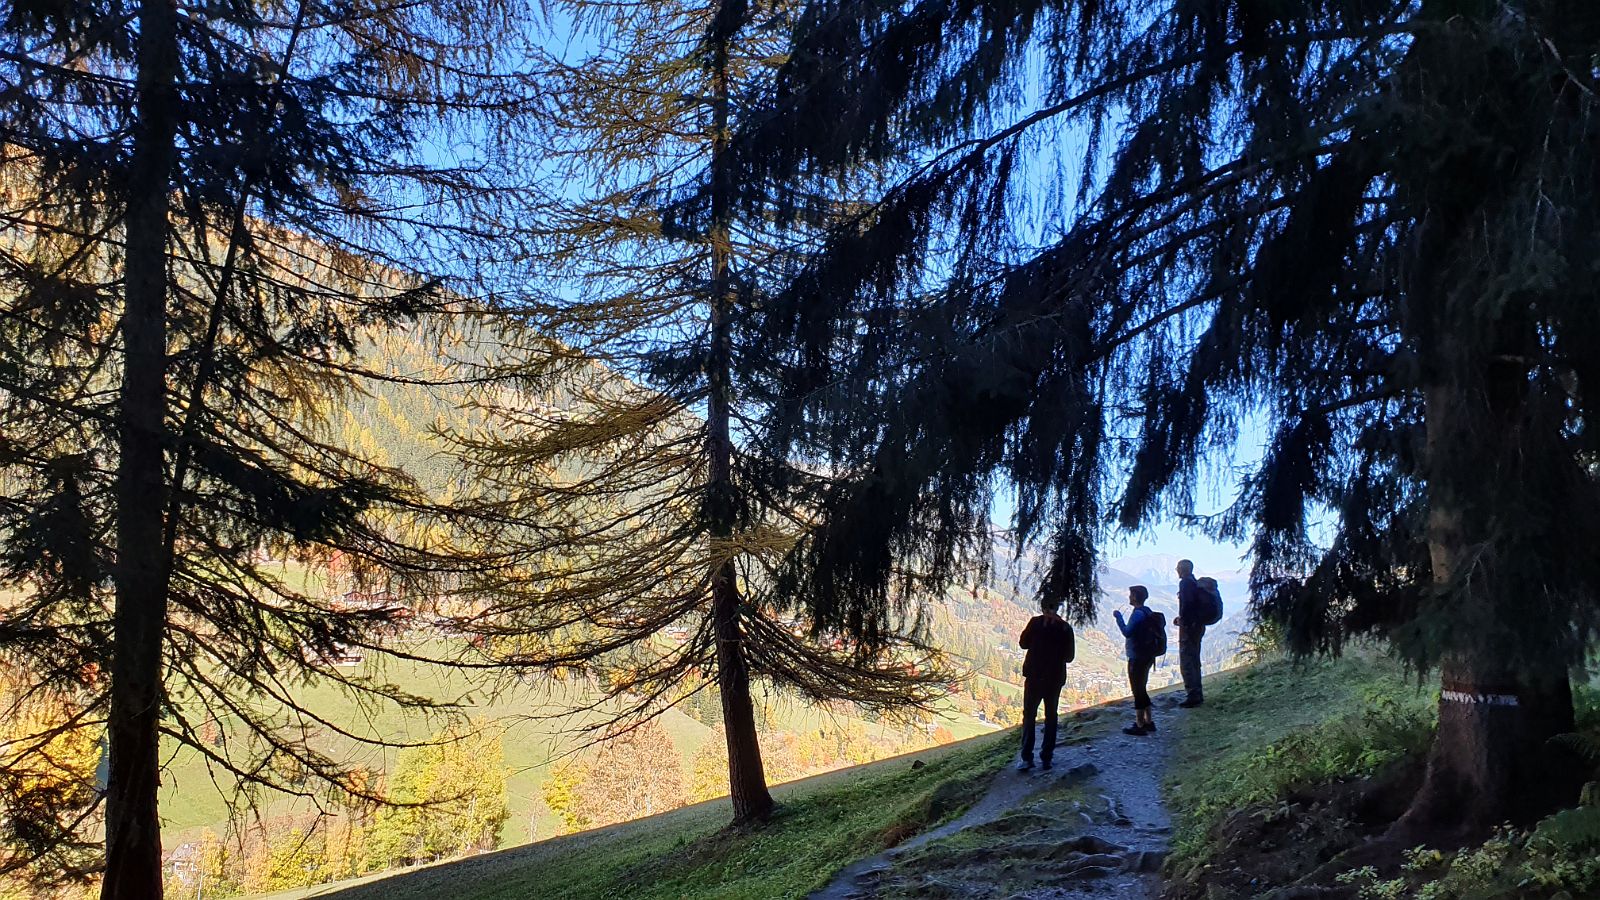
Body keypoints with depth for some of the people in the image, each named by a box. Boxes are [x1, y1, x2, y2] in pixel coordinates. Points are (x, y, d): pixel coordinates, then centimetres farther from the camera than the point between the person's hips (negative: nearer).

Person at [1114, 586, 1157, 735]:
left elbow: (1127, 632, -27)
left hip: (1137, 658, -10)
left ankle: (1139, 725, 1)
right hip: (1147, 656, 10)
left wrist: (1119, 617, -19)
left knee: (1138, 691, -3)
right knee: (1142, 690, 19)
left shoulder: (1138, 614, -19)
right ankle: (1148, 722, 25)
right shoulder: (1146, 612, 11)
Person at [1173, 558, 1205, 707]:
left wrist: (1182, 620, -15)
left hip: (1189, 626, -10)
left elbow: (1187, 603, -25)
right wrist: (1181, 618, 16)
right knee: (1194, 661, 17)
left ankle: (1193, 695, -8)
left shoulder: (1185, 583, -14)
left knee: (1186, 662, -6)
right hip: (1198, 626, 10)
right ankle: (1197, 694, 23)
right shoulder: (1195, 583, 14)